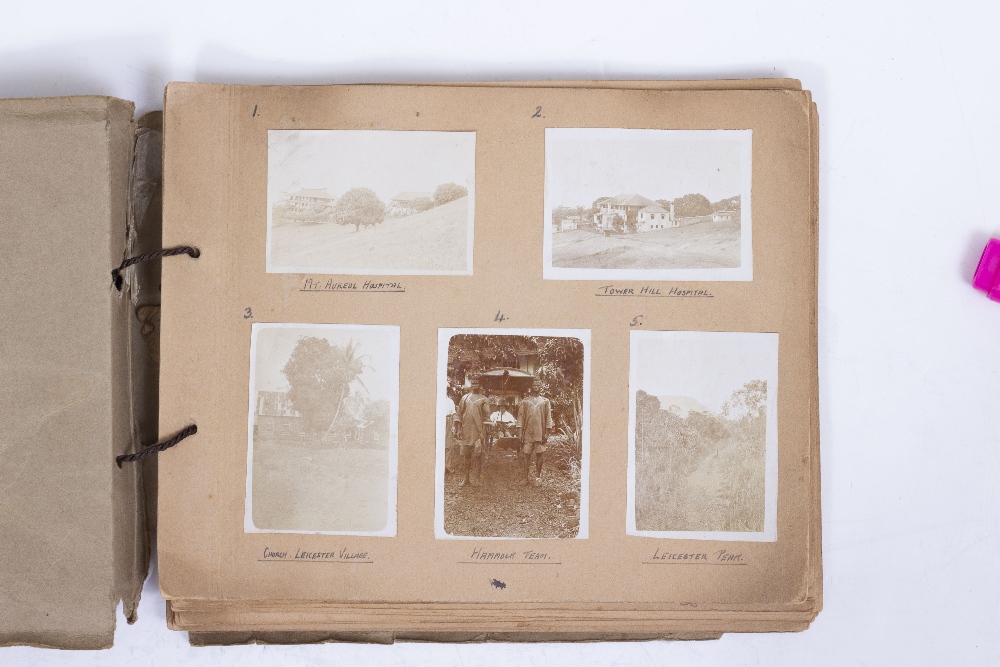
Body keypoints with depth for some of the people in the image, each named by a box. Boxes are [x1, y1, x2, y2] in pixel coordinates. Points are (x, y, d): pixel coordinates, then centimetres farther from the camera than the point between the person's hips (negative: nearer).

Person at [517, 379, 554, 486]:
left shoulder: (545, 401, 7)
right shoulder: (525, 401, 7)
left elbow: (548, 418, 5)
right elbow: (520, 417, 6)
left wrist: (546, 433, -2)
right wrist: (520, 432, -1)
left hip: (540, 433, 0)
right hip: (528, 432, 0)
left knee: (540, 455, 1)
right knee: (527, 455, 1)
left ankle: (538, 476, 13)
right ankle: (526, 477, 6)